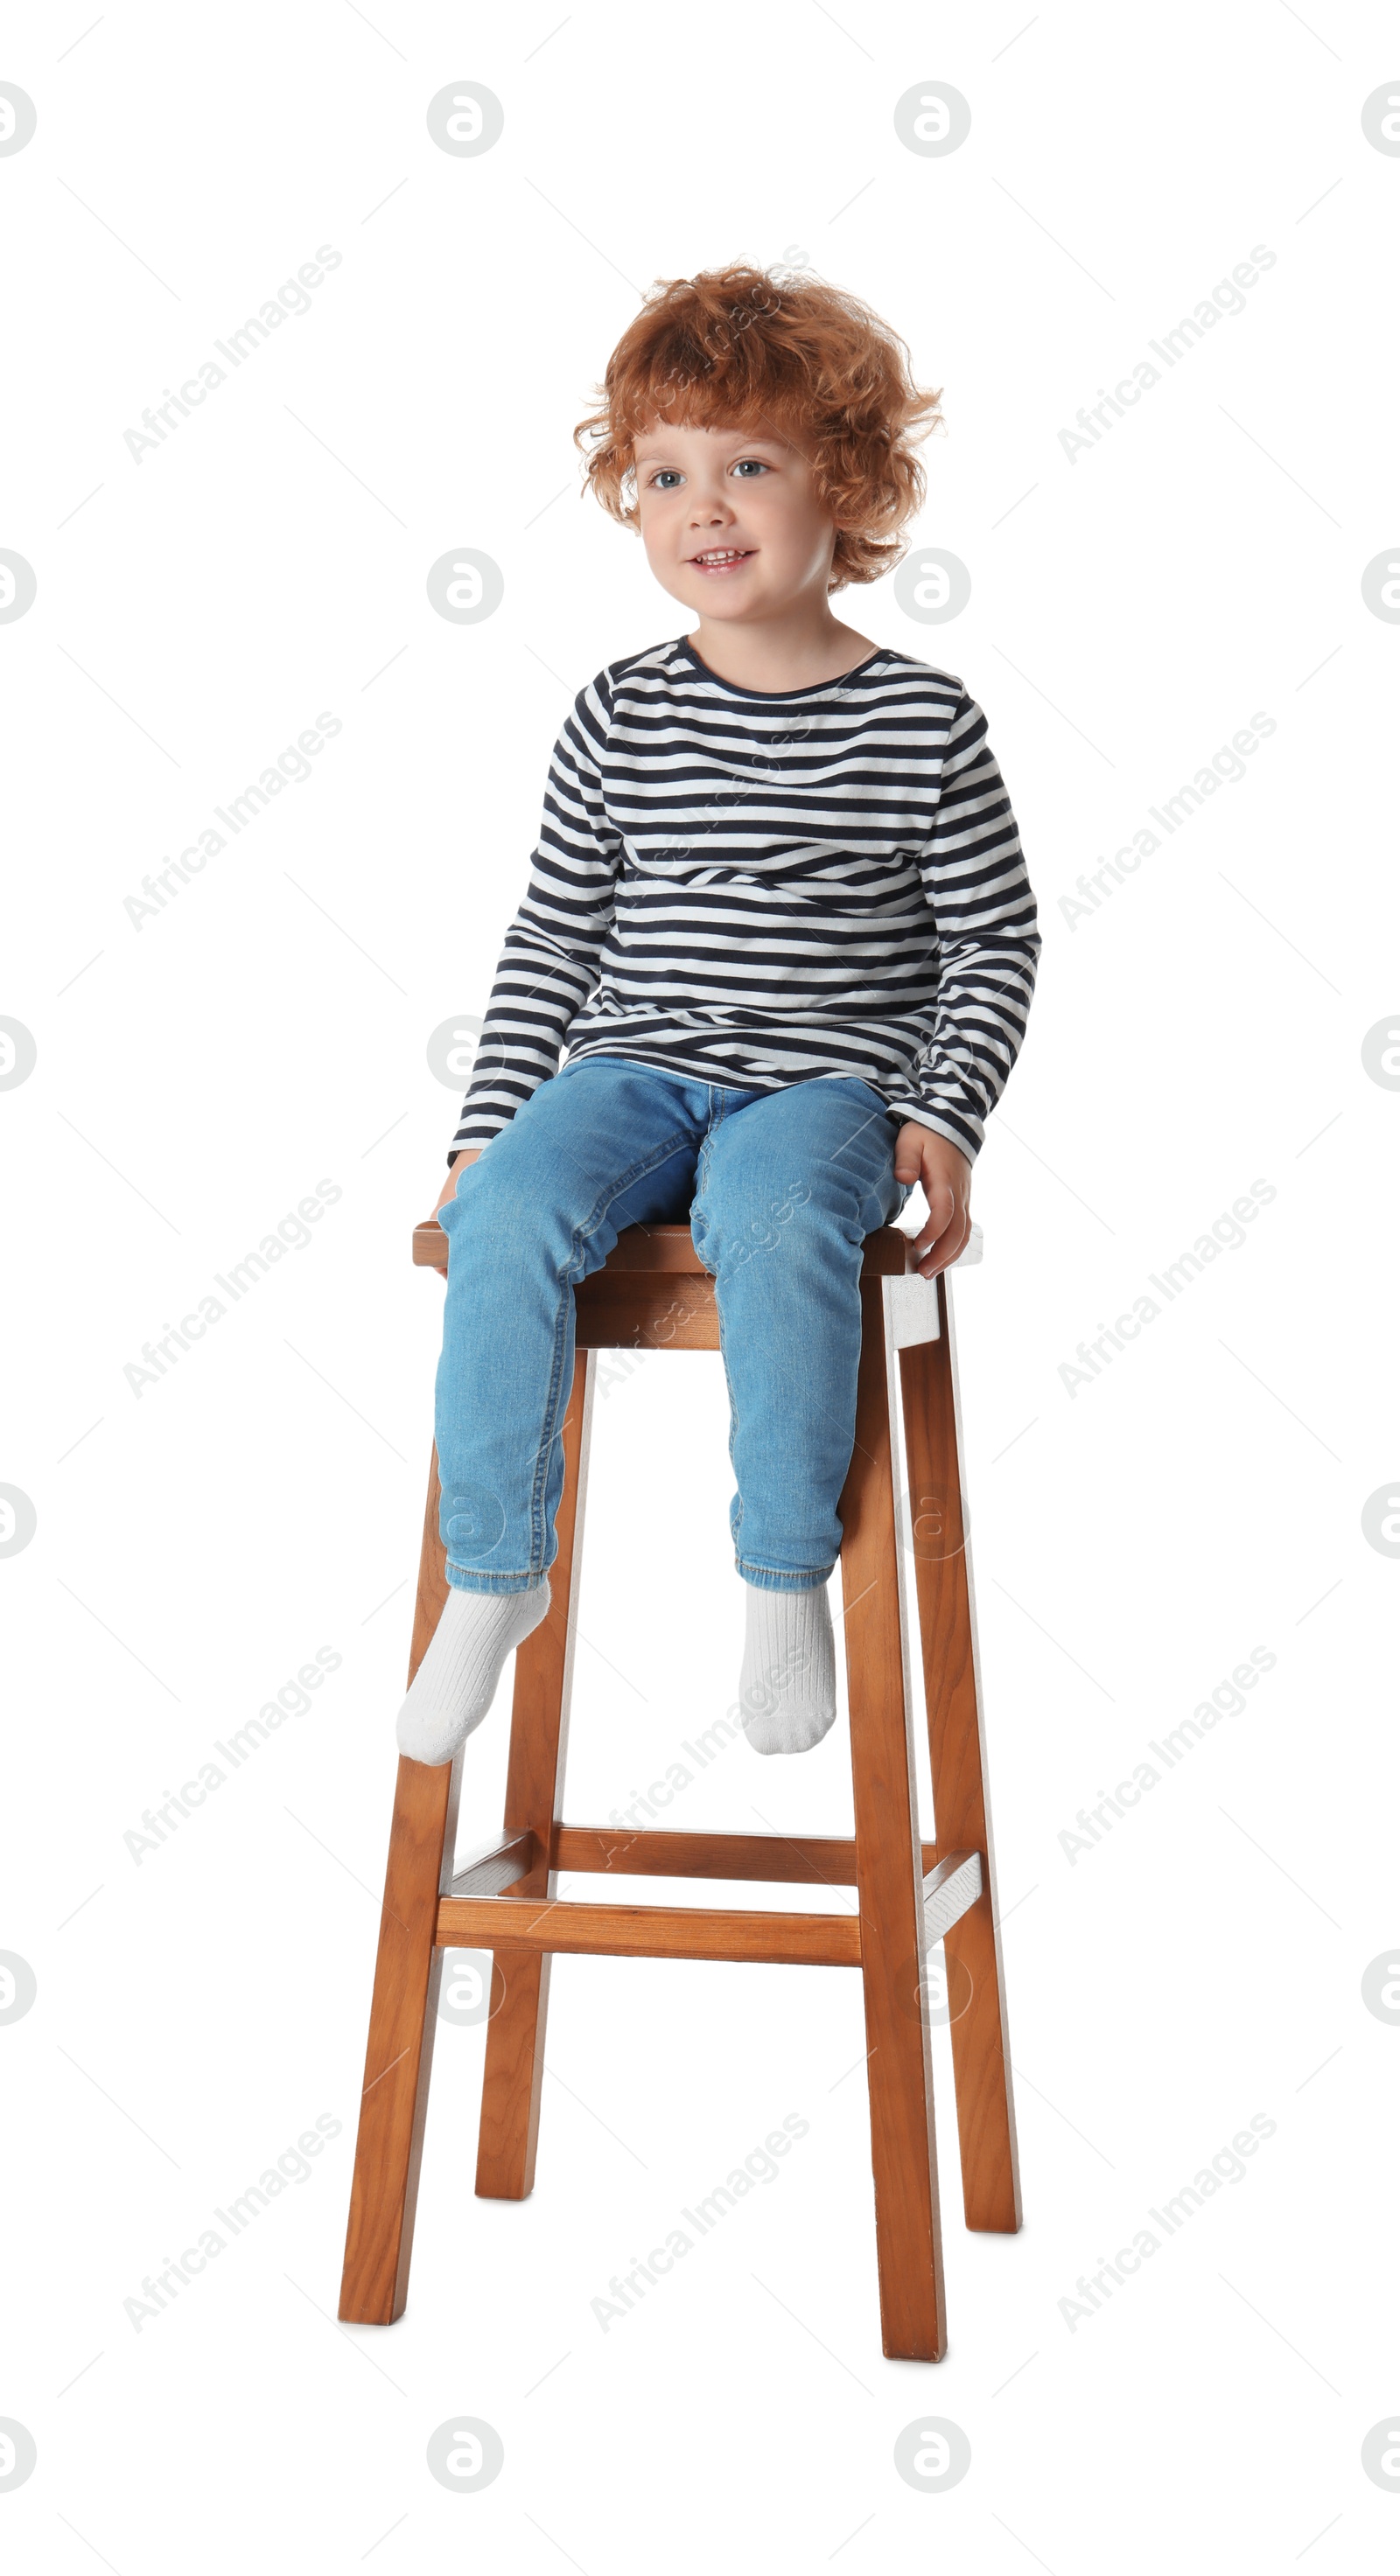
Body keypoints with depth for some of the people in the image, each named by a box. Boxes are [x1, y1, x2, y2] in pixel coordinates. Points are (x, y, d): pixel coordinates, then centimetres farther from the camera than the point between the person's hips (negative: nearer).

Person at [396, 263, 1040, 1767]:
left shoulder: (923, 722, 2)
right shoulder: (618, 716, 8)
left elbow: (994, 944, 6)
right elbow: (551, 936, 10)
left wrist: (942, 1114, -7)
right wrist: (489, 1124, 4)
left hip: (827, 1086, -2)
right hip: (635, 1072, 3)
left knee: (775, 1220, -35)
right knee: (508, 1216, -26)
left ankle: (786, 1580, -14)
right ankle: (493, 1575, -9)